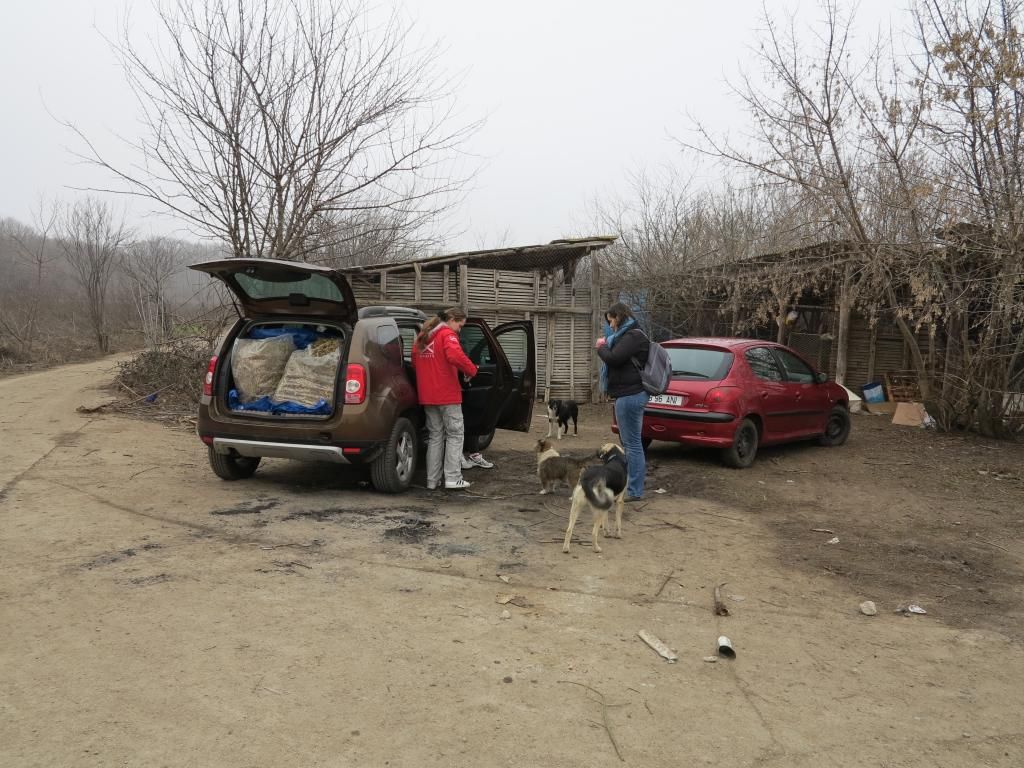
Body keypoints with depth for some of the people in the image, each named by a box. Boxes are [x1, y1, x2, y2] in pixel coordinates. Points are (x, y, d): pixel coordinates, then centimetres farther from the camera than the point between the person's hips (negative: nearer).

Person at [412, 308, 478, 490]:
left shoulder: (422, 336, 17)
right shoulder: (447, 334, -8)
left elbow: (415, 363, 22)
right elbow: (455, 356, -26)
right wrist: (471, 370, -14)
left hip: (427, 395, 7)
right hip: (447, 394, -7)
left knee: (435, 436, 13)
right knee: (455, 434, 2)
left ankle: (432, 480, 11)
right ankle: (453, 478, -2)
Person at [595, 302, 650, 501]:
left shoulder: (633, 336, -14)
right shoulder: (629, 334, 19)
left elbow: (614, 358, -22)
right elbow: (616, 357, 21)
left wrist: (601, 347, -5)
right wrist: (605, 346, 6)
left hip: (630, 395, -11)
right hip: (629, 394, 11)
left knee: (632, 443, -8)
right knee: (630, 442, 15)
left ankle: (634, 491, -4)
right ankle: (630, 484, 23)